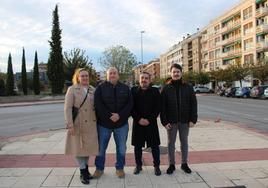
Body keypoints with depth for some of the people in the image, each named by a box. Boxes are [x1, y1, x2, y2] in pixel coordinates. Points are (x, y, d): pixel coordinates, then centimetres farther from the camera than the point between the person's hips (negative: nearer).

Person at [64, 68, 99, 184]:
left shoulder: (92, 90, 8)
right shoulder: (72, 89, -5)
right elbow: (67, 108, -10)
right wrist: (70, 125, -17)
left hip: (91, 124, 4)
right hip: (78, 124, -4)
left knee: (89, 147, 12)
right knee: (79, 148, 4)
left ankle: (86, 169, 29)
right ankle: (82, 172, 17)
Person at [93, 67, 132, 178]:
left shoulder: (125, 88, 5)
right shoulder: (100, 88, -2)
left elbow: (129, 104, -3)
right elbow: (98, 105, -11)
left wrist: (119, 115, -17)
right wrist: (109, 117, -19)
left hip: (121, 123, 2)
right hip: (104, 123, -1)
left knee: (121, 148, 10)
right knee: (101, 147, 9)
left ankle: (120, 168, 28)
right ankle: (99, 168, 27)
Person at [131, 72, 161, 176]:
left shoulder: (155, 91, 1)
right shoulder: (133, 91, 2)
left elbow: (158, 108, -2)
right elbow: (131, 107, -1)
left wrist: (149, 120, -11)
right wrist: (139, 119, -10)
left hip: (151, 123, -1)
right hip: (138, 123, 1)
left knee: (154, 146, 4)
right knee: (137, 146, 9)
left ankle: (156, 166, 19)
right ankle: (138, 165, 25)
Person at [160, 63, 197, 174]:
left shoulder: (188, 87, 1)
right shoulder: (166, 88, -1)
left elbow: (193, 104, 2)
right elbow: (162, 107, -3)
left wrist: (193, 119, -5)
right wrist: (164, 121, -10)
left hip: (185, 121, 1)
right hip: (171, 121, -1)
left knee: (184, 142, 13)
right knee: (171, 143, 9)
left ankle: (184, 164, 27)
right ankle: (171, 164, 22)